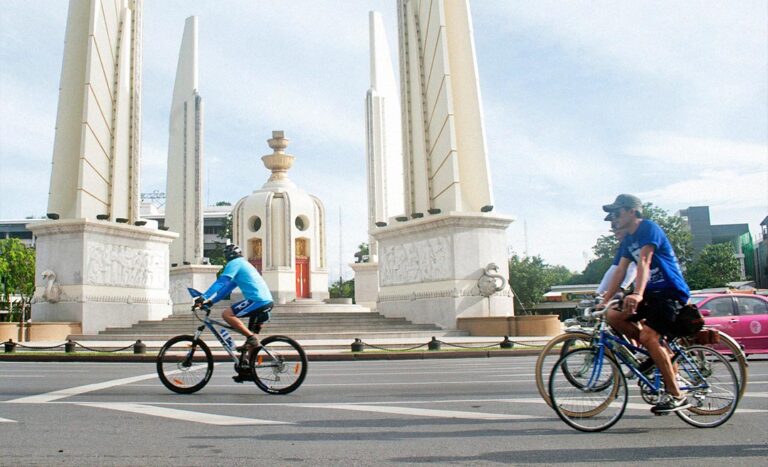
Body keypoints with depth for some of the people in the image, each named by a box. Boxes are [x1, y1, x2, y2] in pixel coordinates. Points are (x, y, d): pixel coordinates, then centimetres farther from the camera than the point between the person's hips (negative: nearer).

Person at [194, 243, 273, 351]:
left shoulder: (234, 263, 0)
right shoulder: (243, 264, 28)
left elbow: (221, 282, -12)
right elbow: (227, 287, 27)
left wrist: (203, 298, -14)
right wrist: (210, 301, 22)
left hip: (258, 300, -10)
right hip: (266, 301, 10)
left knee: (226, 314, -11)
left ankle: (252, 338, -13)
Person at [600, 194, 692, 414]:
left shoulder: (649, 228, -13)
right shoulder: (627, 239, 14)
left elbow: (644, 262, -27)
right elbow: (620, 270, 11)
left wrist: (637, 294, -40)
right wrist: (604, 301, 5)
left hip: (671, 292, -9)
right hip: (652, 292, 9)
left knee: (648, 336, -23)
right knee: (613, 316, -7)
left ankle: (676, 396, -13)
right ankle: (657, 353, 7)